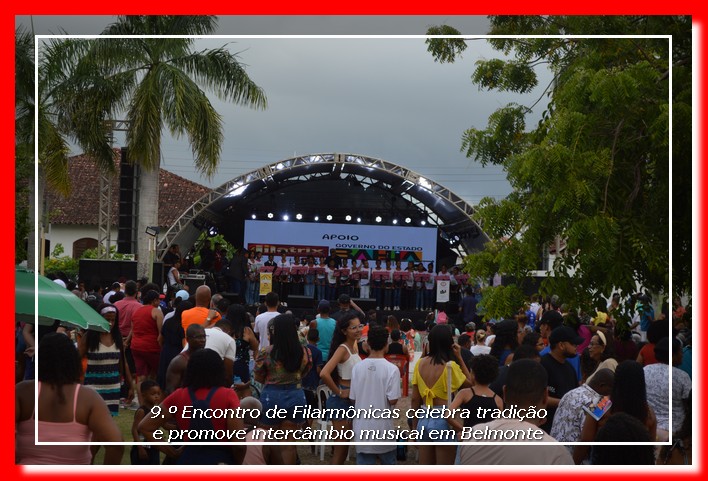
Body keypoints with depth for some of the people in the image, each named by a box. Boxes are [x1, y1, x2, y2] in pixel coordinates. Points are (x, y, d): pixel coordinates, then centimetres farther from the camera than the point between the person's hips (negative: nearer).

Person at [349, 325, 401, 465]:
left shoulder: (357, 367, -5)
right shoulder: (391, 369, -13)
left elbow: (353, 398, 0)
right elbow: (392, 400, -14)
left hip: (362, 424, 2)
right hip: (383, 426, -2)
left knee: (364, 463, 8)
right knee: (388, 462, 16)